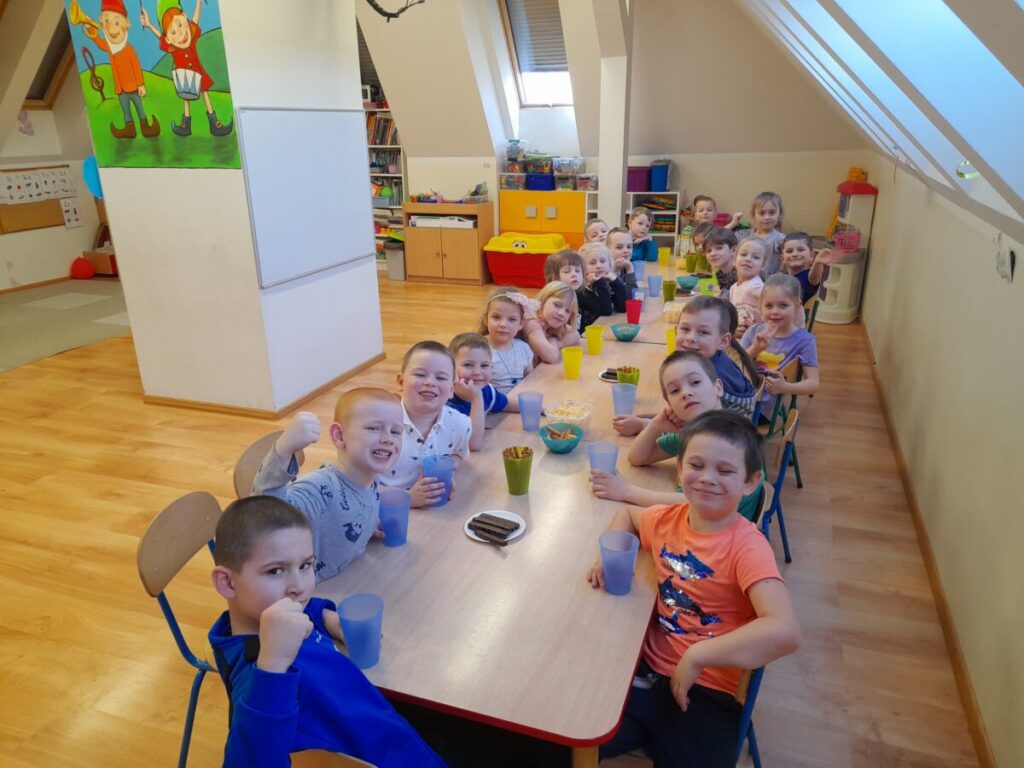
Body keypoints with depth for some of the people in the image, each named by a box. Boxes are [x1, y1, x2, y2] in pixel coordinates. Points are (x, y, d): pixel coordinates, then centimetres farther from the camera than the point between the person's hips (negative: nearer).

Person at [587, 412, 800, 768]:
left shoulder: (747, 546, -15)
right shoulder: (667, 519, 0)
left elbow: (785, 631, -29)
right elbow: (626, 514, 24)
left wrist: (696, 657, -25)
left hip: (704, 695, -4)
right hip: (645, 671, 4)